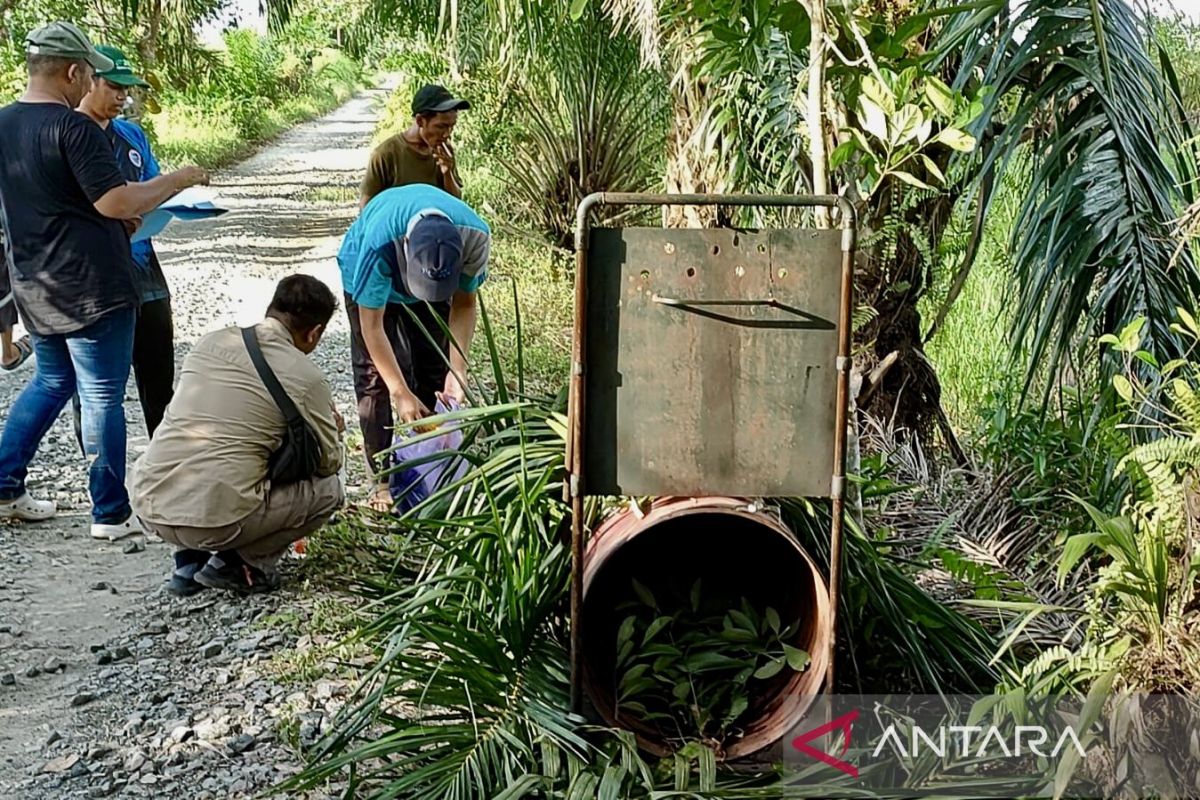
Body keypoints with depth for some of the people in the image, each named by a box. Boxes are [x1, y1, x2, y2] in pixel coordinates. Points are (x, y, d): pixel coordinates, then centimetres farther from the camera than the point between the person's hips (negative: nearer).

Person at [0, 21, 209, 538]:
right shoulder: (73, 128, -18)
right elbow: (116, 202, -24)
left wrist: (116, 221, 17)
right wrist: (179, 180, -11)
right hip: (89, 287, -8)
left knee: (50, 382, 23)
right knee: (102, 397, 1)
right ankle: (111, 514, 9)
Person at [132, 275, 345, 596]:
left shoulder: (210, 342, 11)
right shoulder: (305, 377, -4)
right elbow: (329, 462, 8)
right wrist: (334, 429, 31)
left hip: (148, 506, 6)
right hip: (216, 519, -6)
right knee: (328, 489, 13)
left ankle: (189, 559, 21)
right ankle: (238, 564, 5)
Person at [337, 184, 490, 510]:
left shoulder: (474, 236, -36)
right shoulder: (379, 244, -46)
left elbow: (464, 303, -20)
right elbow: (372, 325, -37)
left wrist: (457, 370, -28)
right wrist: (400, 393, -37)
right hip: (369, 279, -3)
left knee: (434, 372, 2)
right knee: (375, 375, -9)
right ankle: (383, 479, -3)